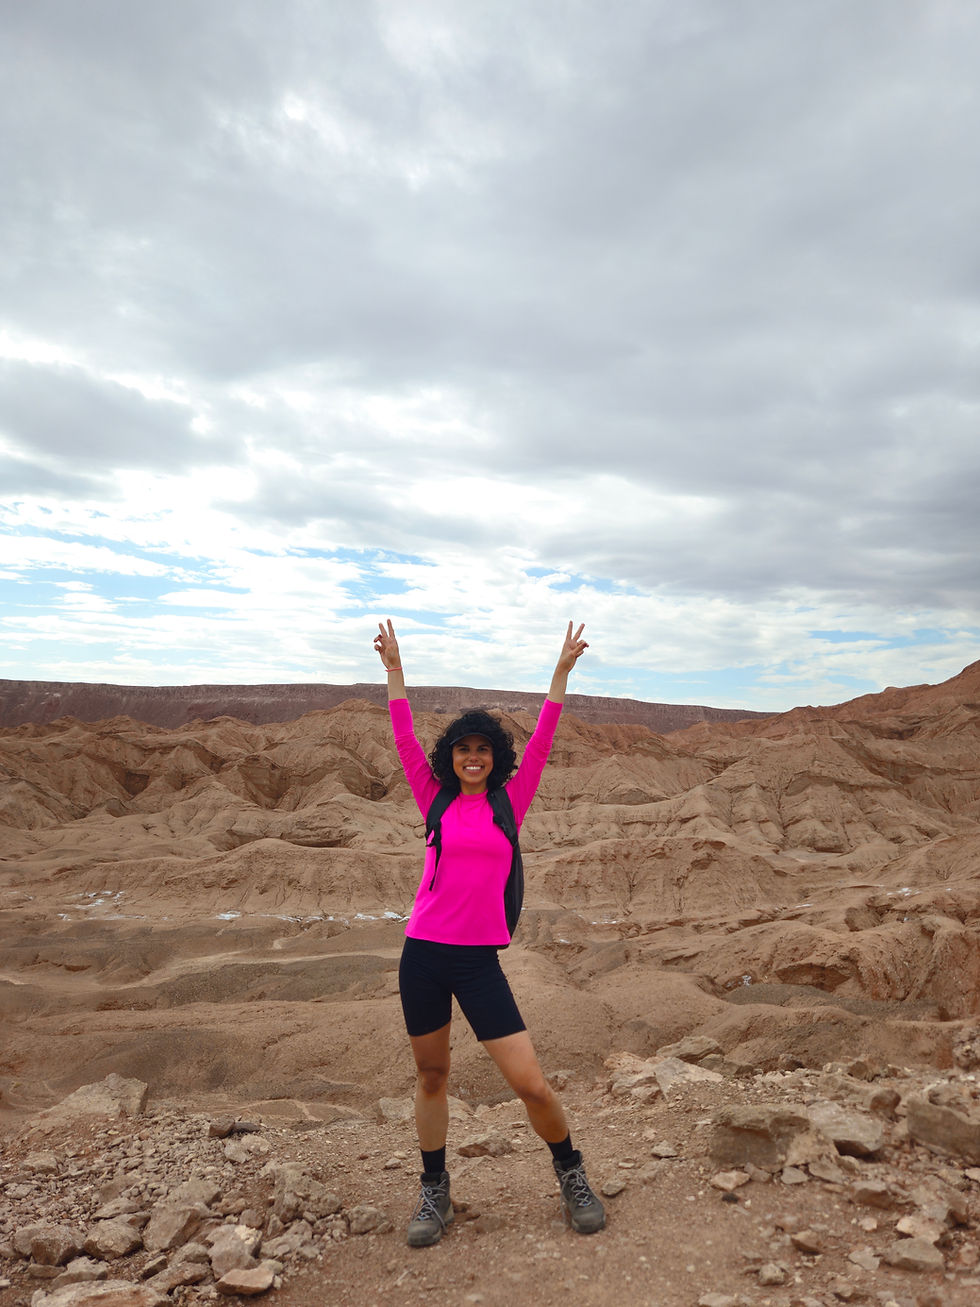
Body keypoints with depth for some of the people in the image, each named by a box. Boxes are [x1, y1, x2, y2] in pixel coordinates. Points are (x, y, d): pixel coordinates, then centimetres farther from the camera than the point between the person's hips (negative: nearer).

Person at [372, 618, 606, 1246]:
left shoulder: (510, 800, 4)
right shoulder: (436, 801, 5)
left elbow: (540, 743, -2)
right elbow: (405, 740, 2)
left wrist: (562, 671, -4)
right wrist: (395, 668, 1)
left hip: (480, 959, -1)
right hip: (423, 953, 2)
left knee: (531, 1083, -3)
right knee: (431, 1077, 15)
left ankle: (571, 1172, 26)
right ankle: (435, 1190, 37)